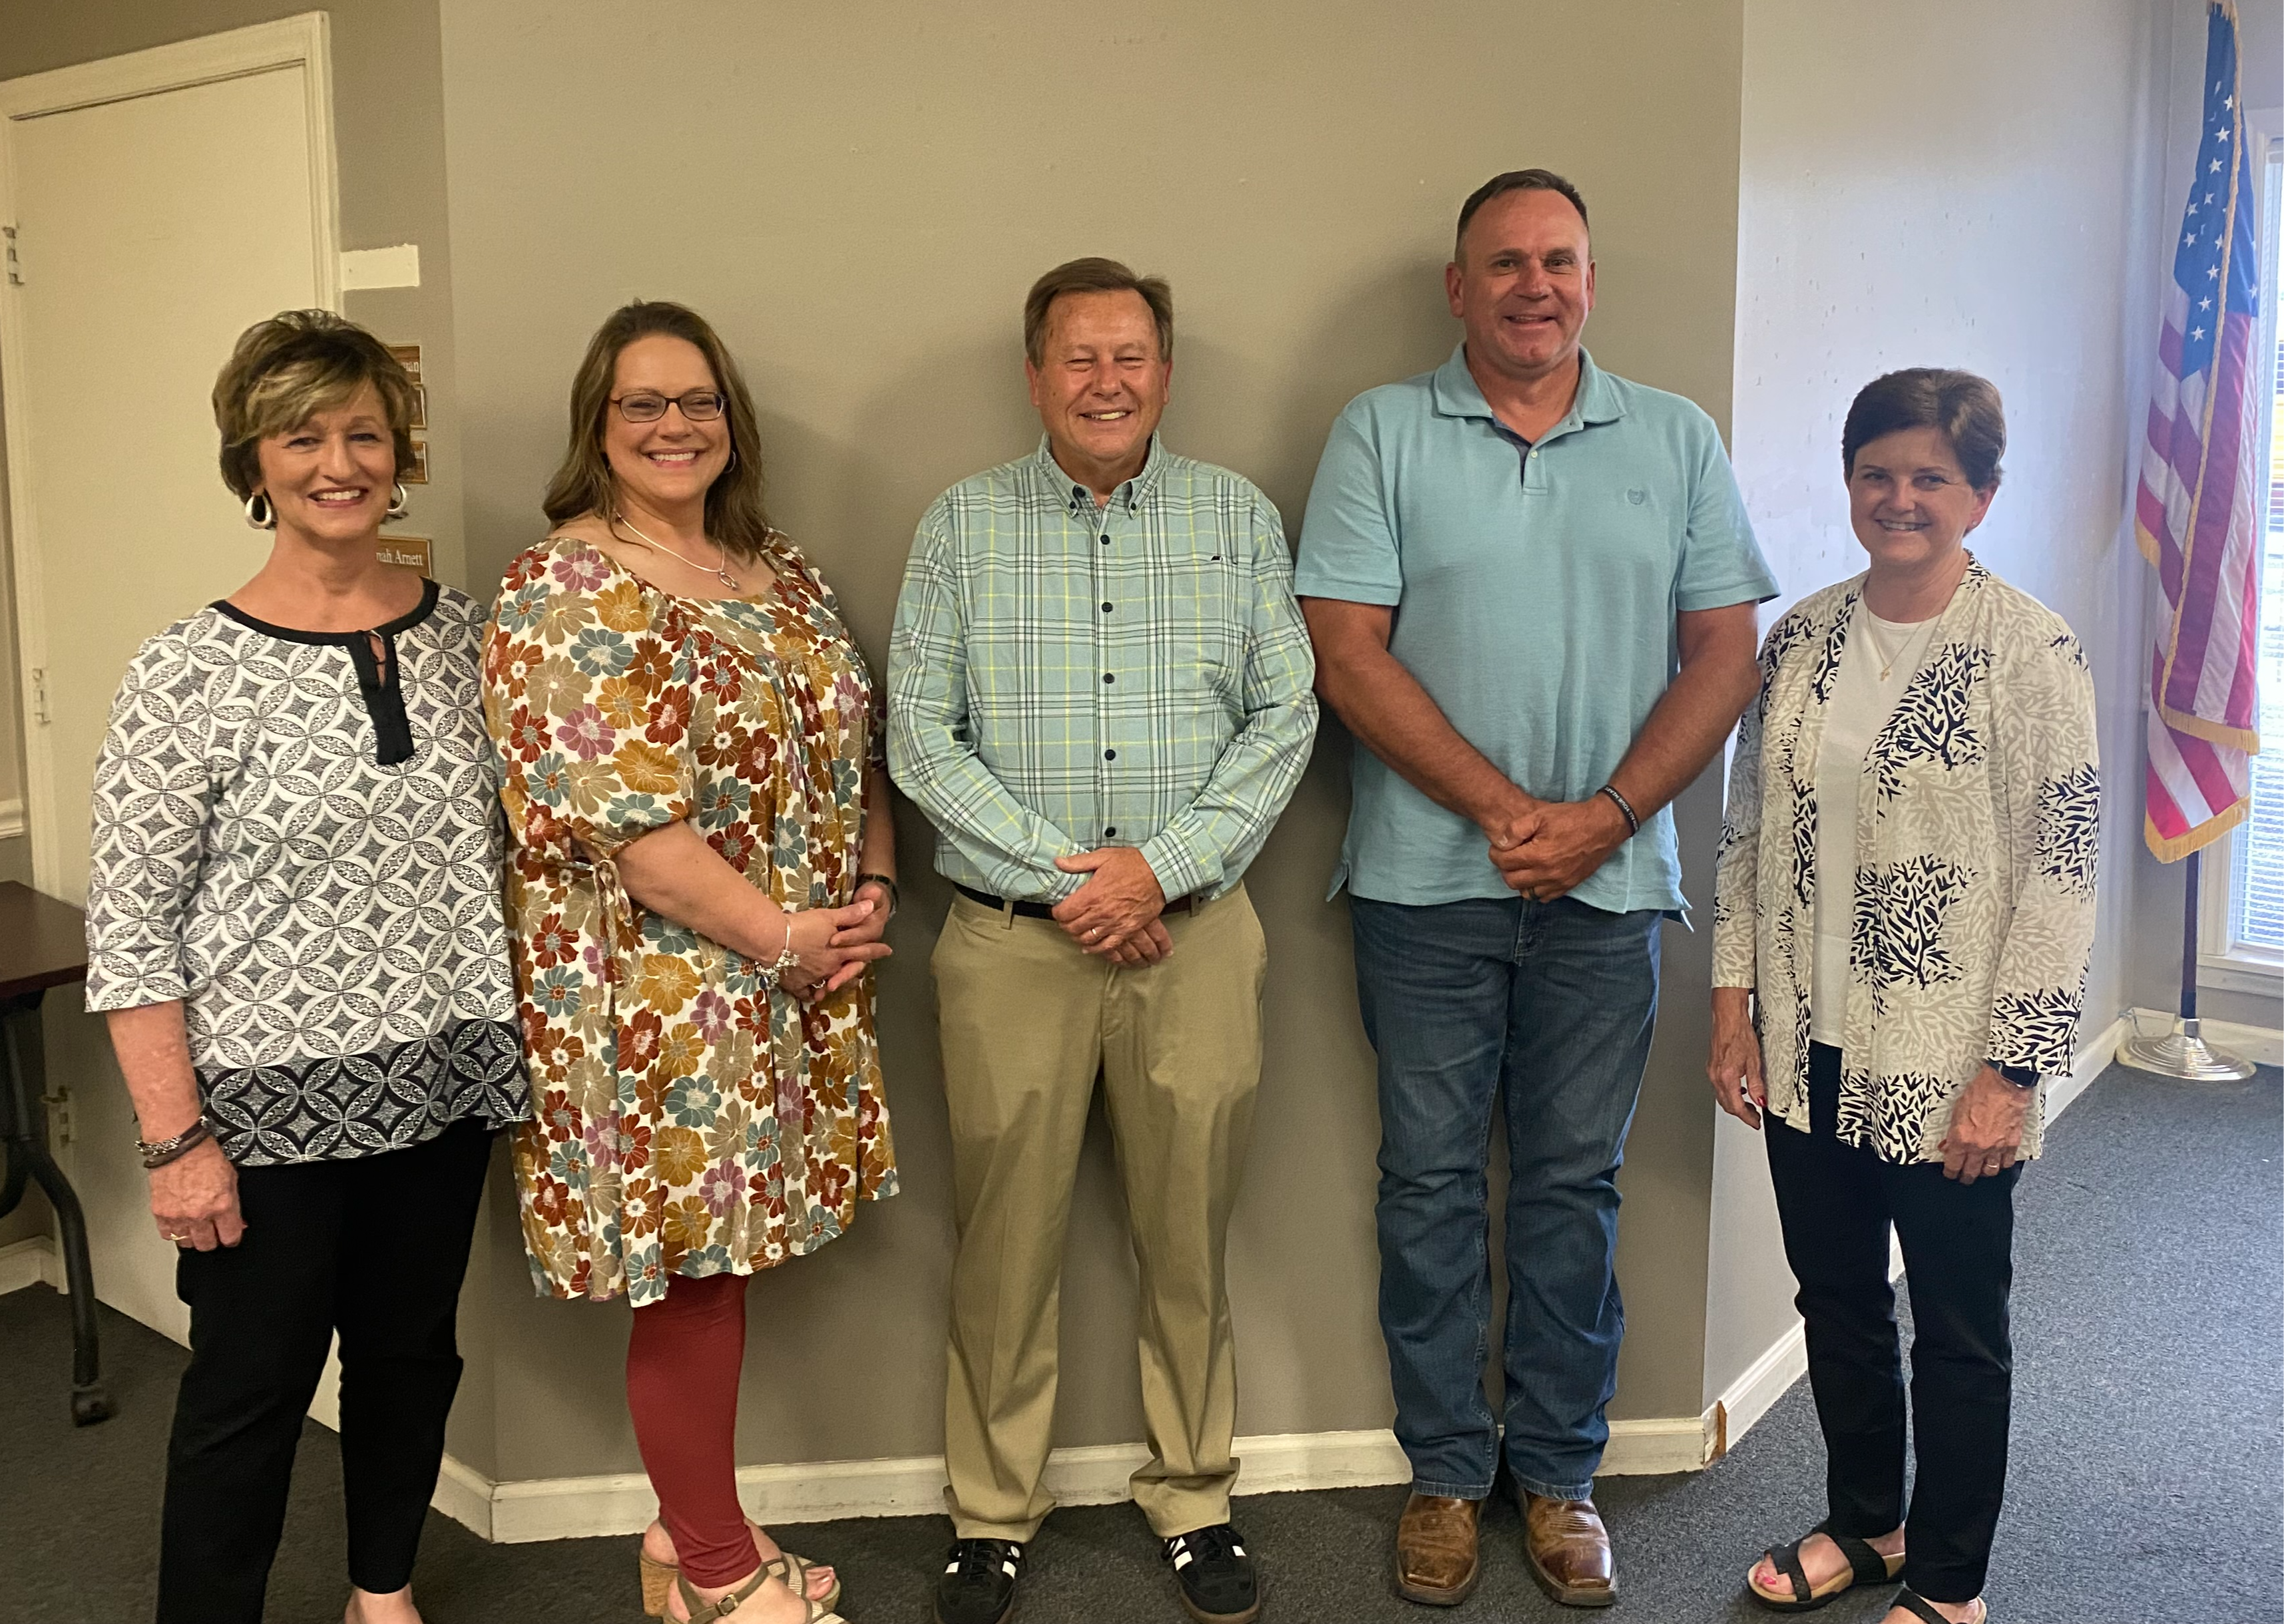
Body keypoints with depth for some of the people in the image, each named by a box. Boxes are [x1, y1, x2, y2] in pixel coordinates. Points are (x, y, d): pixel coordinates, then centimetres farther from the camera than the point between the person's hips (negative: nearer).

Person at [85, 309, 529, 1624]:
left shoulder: (460, 632, 2)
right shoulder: (191, 673, -12)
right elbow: (129, 925, -11)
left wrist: (523, 1034, 7)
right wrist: (177, 1138, -13)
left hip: (440, 1079, 5)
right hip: (272, 1102, -4)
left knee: (411, 1350, 19)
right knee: (253, 1389, 8)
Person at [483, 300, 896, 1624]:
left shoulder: (783, 574, 12)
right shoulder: (563, 596, -12)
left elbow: (856, 745, 16)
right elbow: (620, 819, -20)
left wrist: (873, 887, 0)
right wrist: (781, 935, -16)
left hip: (797, 986, 7)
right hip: (661, 998, -7)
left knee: (722, 1260, 16)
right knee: (688, 1281, 4)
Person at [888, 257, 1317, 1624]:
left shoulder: (1240, 517, 8)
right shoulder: (964, 524, 5)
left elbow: (1286, 715, 2)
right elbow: (920, 733, -1)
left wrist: (1161, 867, -9)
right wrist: (1061, 872, -9)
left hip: (1196, 933, 1)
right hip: (1013, 936, 0)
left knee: (1190, 1229, 9)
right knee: (1008, 1237, 6)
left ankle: (1195, 1498, 27)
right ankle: (994, 1514, 24)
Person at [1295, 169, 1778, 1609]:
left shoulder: (1678, 440, 7)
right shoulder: (1381, 434, 1)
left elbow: (1725, 651, 3)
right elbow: (1348, 655, -7)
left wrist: (1606, 815, -11)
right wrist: (1504, 810, -13)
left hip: (1608, 883, 2)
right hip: (1426, 880, -1)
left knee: (1575, 1181, 10)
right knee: (1431, 1179, 7)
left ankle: (1560, 1473, 25)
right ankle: (1446, 1472, 23)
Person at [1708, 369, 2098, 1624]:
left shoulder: (2032, 652, -11)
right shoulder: (1801, 638, 4)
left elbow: (2063, 872, -12)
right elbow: (1748, 830, 9)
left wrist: (2012, 1068, -15)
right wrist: (1735, 1003, 4)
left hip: (1947, 1066, -5)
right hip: (1810, 1051, 5)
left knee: (1958, 1328, 11)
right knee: (1835, 1298, 19)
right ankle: (1864, 1523, 41)